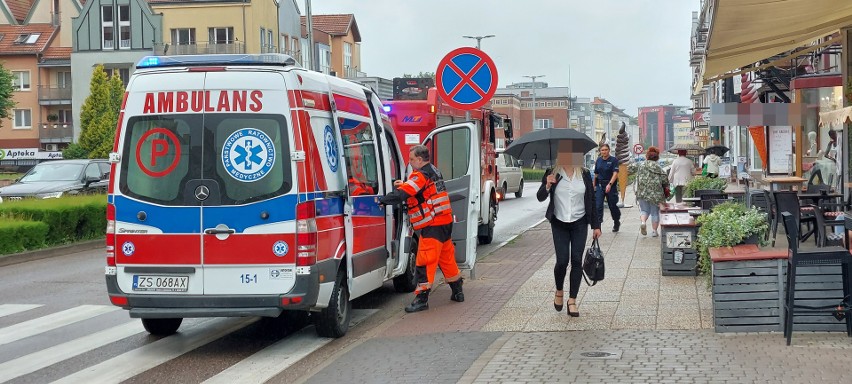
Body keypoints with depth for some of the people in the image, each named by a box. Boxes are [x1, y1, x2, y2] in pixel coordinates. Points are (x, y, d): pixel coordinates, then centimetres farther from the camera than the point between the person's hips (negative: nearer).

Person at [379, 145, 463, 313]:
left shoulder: (421, 175, -15)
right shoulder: (434, 171, 14)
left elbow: (402, 195, -24)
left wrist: (381, 200, -21)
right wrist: (403, 184, 9)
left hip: (432, 225, -10)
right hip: (445, 222, 10)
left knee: (425, 261, -8)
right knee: (446, 257, 19)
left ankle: (422, 299, -9)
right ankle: (457, 292, 27)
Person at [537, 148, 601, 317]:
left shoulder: (585, 175, 3)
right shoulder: (552, 174, -2)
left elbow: (591, 200, 7)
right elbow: (540, 197, -4)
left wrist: (596, 225, 5)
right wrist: (547, 186, -25)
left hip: (579, 223, 1)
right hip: (559, 224, -1)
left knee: (576, 261, -1)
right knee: (562, 260, -6)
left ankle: (572, 300, 6)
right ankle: (559, 291, 22)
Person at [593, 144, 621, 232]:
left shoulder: (614, 160, -6)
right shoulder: (598, 160, 8)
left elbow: (615, 173, -15)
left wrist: (610, 184, -27)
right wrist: (594, 184, 16)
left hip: (611, 186, -3)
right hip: (599, 186, 3)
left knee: (612, 206, 9)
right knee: (598, 206, -9)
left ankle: (616, 223, 32)